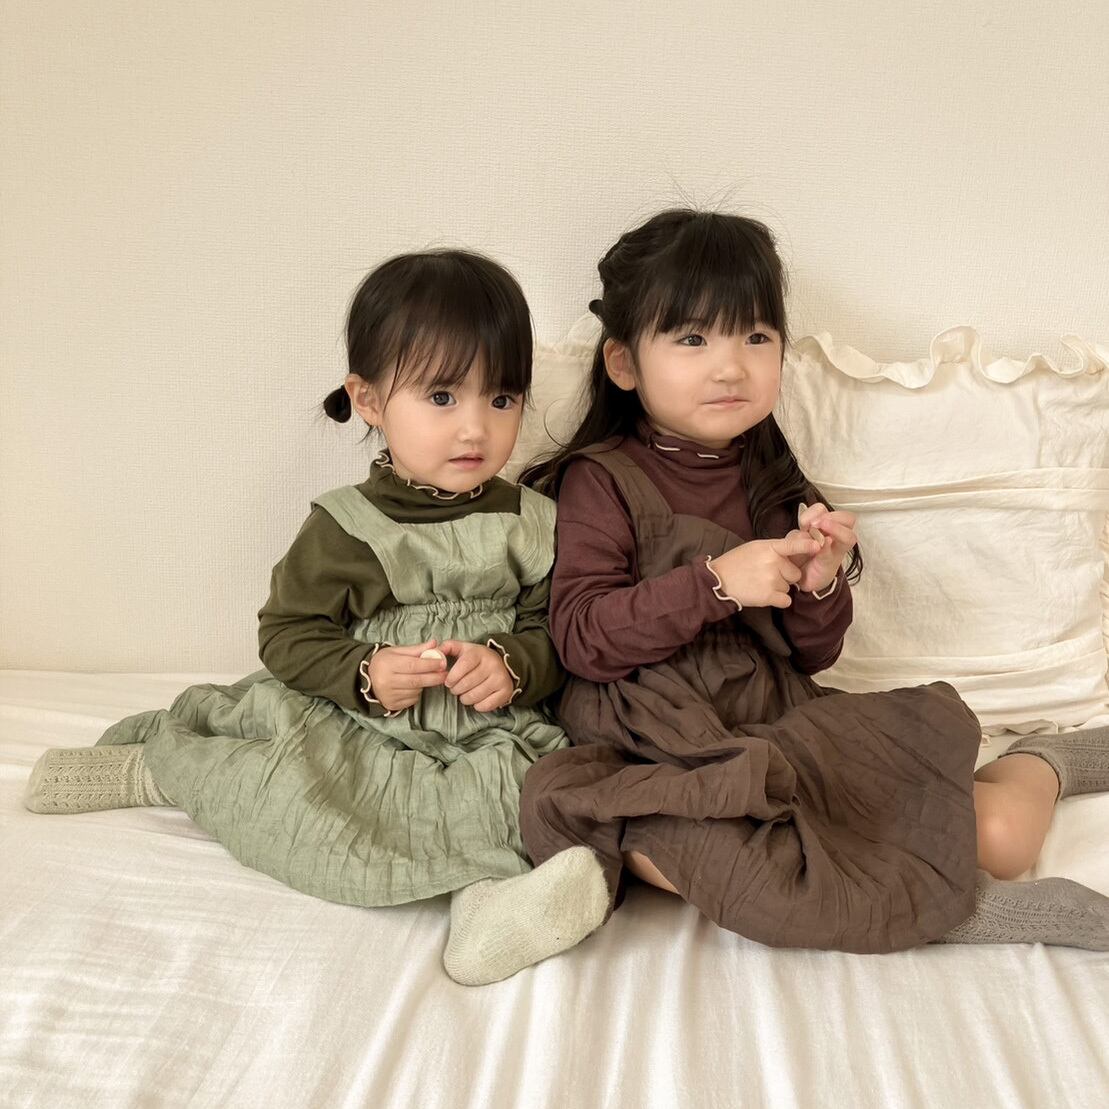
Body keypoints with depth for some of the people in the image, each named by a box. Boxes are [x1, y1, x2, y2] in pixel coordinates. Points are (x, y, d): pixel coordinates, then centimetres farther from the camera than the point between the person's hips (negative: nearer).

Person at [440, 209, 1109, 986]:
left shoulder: (774, 481, 14)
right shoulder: (602, 480, -1)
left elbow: (812, 658, 14)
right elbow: (580, 638, -13)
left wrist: (822, 585, -8)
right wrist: (715, 582, -22)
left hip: (788, 722, 4)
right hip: (666, 742, -4)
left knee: (1002, 833, -10)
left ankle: (1041, 764, 21)